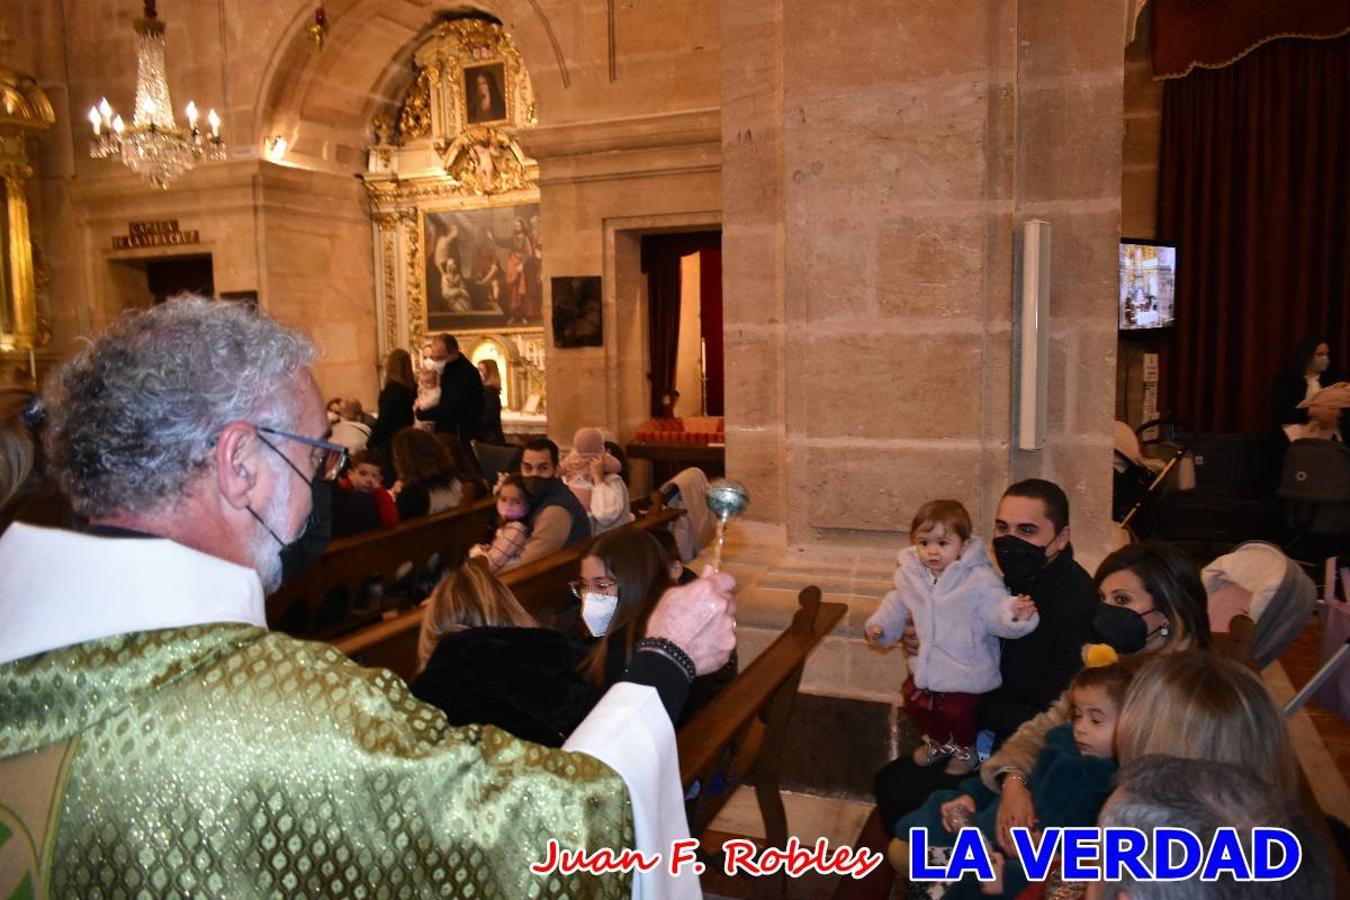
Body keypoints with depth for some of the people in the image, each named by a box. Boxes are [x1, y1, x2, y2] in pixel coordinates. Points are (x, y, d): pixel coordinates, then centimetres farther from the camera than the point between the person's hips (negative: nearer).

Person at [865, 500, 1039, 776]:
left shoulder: (979, 578, -22)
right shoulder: (909, 576, -4)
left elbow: (996, 611, -28)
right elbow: (897, 605, 14)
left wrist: (1015, 613, -48)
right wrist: (879, 624, 5)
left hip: (966, 668, -6)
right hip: (926, 665, 6)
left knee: (957, 711, -7)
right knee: (914, 700, 14)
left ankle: (965, 748, 30)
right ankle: (939, 741, 46)